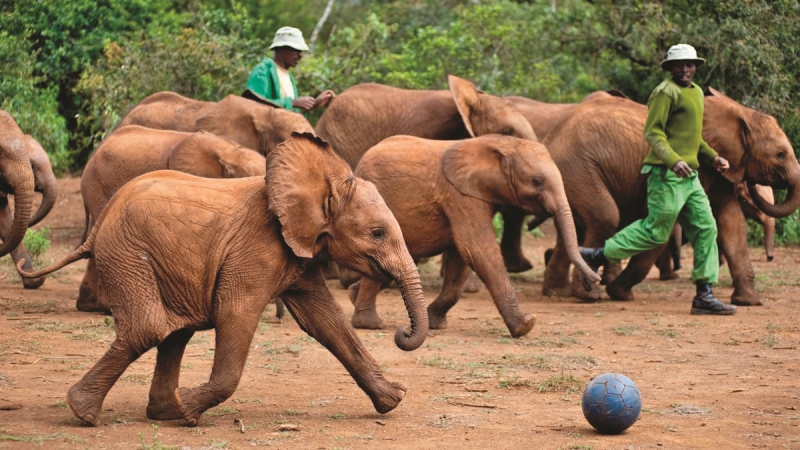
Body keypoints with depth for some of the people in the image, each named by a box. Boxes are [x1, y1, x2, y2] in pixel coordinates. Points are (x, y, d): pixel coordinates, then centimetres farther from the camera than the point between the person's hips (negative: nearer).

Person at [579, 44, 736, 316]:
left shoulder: (696, 92, 19)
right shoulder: (666, 92, -10)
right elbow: (653, 132, -18)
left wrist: (712, 157, 21)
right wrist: (673, 160, -30)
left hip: (688, 176, 9)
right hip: (667, 174, -9)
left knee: (705, 228, 2)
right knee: (655, 232, -5)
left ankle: (704, 295, 3)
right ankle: (596, 256, 9)